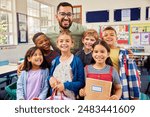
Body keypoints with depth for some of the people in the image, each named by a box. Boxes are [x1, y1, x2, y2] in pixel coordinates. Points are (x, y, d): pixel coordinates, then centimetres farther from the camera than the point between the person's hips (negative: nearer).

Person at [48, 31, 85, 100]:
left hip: (70, 97, -3)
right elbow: (50, 75, 15)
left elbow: (81, 83, -9)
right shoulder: (55, 61, 5)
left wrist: (65, 85, -18)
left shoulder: (77, 61, -9)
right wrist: (51, 78, -7)